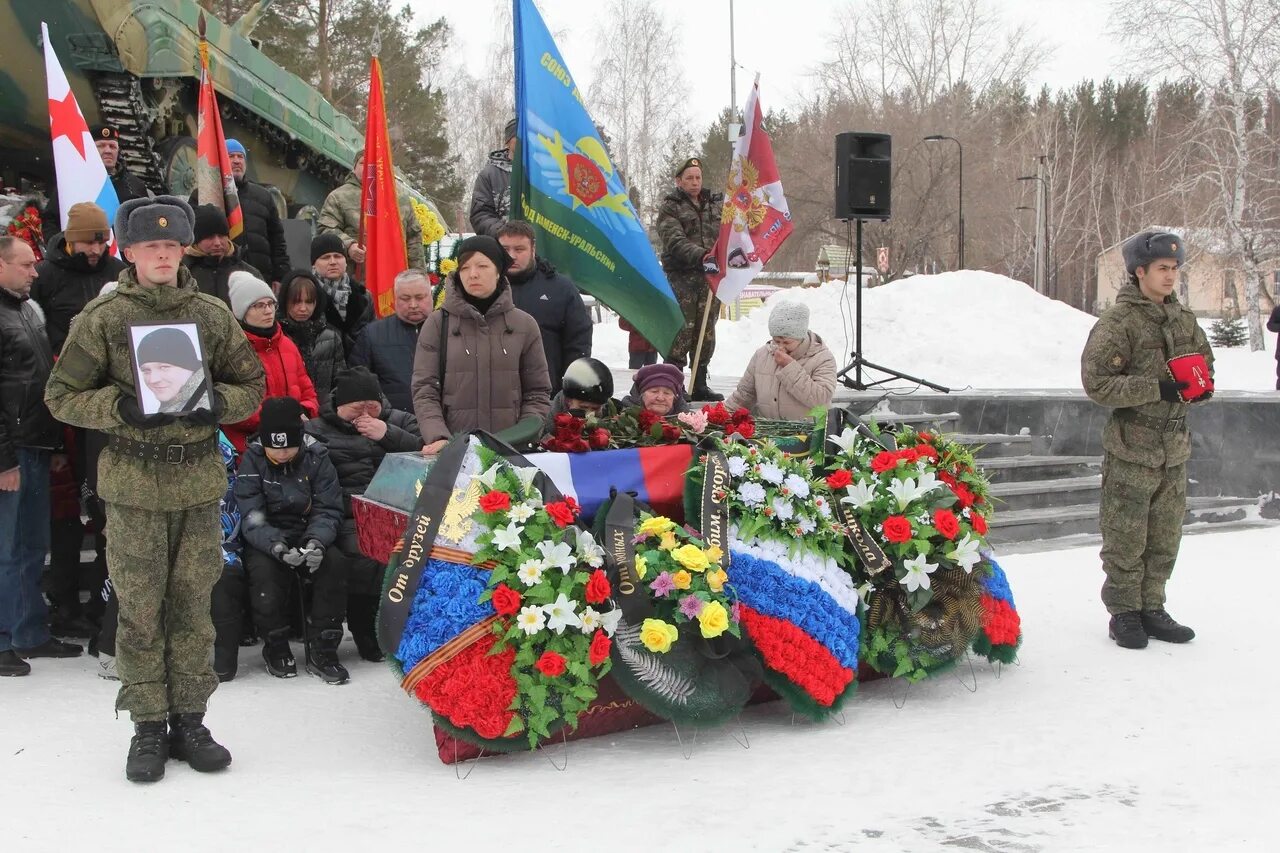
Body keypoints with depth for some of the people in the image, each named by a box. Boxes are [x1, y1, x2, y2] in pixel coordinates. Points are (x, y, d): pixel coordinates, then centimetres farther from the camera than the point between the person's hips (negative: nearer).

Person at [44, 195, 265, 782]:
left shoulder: (212, 315, 7)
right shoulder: (103, 318, 0)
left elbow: (252, 385, 12)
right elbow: (62, 395, 1)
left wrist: (219, 403, -9)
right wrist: (123, 408, -15)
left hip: (200, 480, 2)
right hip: (133, 483, -2)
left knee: (193, 605, 7)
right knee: (140, 609, 1)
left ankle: (189, 720, 18)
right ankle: (148, 727, 13)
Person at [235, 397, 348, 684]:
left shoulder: (317, 457, -4)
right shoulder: (252, 460, -8)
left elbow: (328, 509, -6)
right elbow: (251, 517, -15)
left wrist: (316, 541, -28)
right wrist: (276, 546, -34)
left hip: (308, 538, 1)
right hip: (265, 541, -1)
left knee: (334, 563, -28)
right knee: (264, 571, -32)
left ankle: (322, 650, -15)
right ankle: (276, 647, -6)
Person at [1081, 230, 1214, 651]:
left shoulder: (1184, 319, 10)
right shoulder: (1118, 321, -11)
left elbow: (1205, 362, 21)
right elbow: (1097, 382, -16)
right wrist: (1158, 388, -22)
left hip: (1174, 448, 6)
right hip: (1131, 448, -6)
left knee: (1165, 537, 13)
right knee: (1126, 538, 1)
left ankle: (1151, 608, 25)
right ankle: (1123, 613, 13)